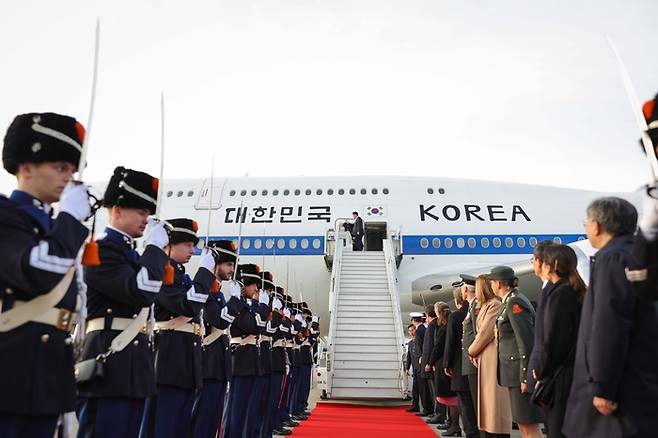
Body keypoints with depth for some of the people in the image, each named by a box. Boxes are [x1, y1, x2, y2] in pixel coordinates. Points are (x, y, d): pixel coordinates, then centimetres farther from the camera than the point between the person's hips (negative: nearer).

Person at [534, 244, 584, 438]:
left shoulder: (559, 295, -17)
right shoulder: (577, 293, 10)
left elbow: (552, 341, -19)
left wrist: (540, 371, -5)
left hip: (562, 377, -9)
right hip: (578, 372, 9)